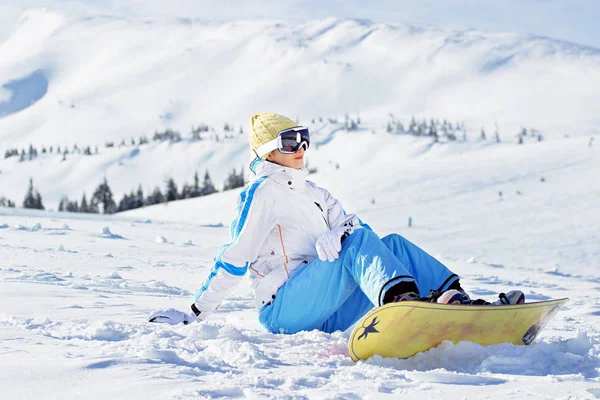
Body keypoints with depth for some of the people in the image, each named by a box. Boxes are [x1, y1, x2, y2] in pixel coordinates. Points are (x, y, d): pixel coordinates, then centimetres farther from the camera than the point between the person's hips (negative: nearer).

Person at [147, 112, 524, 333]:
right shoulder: (264, 192, 0)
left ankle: (455, 298, -29)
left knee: (392, 244, -8)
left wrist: (337, 236, -17)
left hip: (328, 314, 7)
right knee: (360, 241, -26)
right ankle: (403, 302, -54)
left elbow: (351, 223, 8)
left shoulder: (315, 194, 26)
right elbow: (234, 258, -5)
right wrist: (194, 314, -11)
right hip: (284, 309, -7)